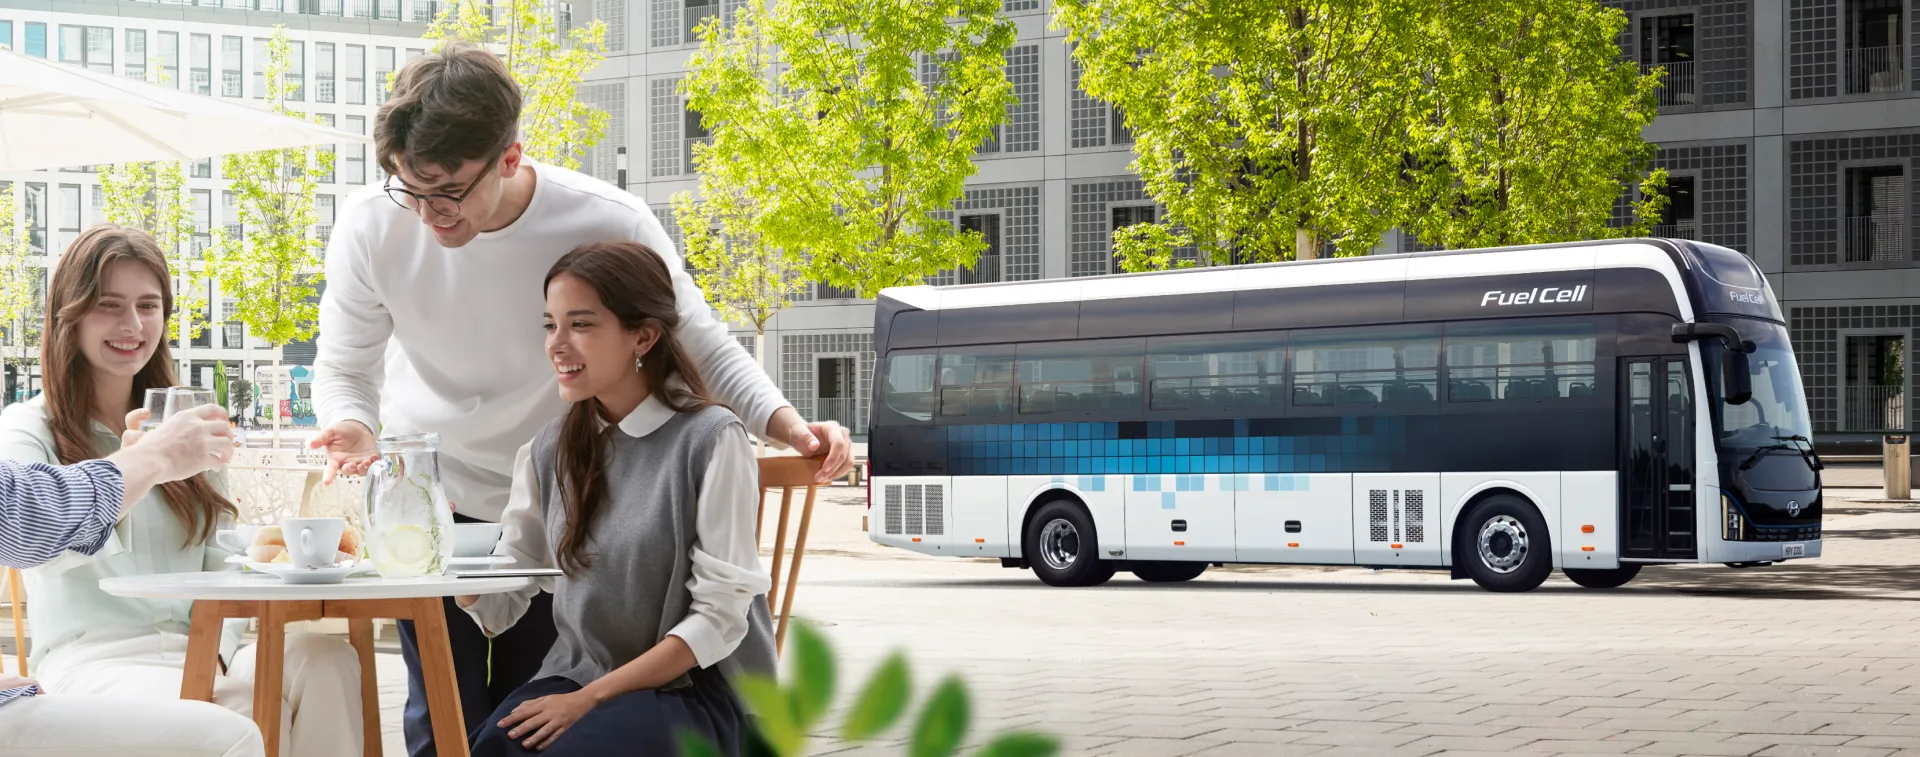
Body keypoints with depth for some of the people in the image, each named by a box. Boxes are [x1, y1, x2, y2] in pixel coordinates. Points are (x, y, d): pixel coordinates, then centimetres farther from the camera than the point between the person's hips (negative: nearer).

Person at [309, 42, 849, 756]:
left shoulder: (610, 225, -24)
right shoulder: (371, 228, -19)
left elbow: (703, 349, -11)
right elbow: (345, 368, -5)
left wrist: (786, 423, -28)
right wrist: (353, 428, -29)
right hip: (429, 501, 1)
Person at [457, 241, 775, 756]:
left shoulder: (709, 440, -11)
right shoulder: (550, 449, 7)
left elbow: (719, 618, -12)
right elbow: (500, 605, 6)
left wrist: (589, 700, -16)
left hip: (694, 688, -5)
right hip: (577, 672, 5)